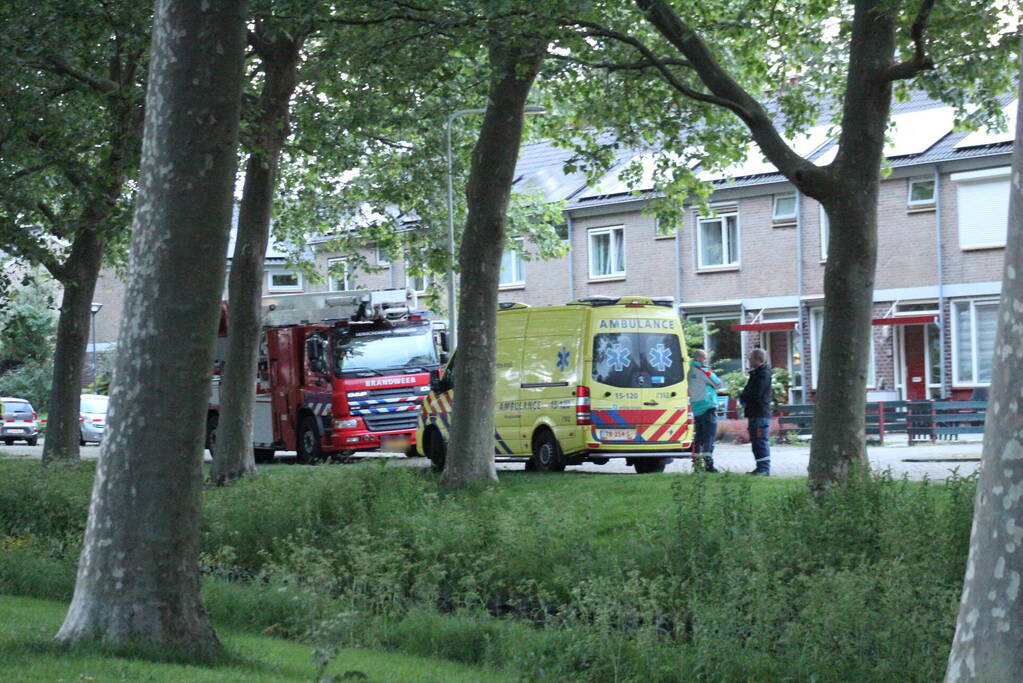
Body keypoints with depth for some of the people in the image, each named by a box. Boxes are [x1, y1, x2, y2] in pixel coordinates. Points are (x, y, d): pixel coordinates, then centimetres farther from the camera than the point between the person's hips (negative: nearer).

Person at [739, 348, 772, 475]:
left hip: (761, 413, -10)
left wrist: (743, 398, -4)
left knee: (761, 441, -10)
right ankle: (760, 467, 17)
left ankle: (764, 468, -10)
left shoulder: (764, 374, -11)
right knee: (755, 441, 12)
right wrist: (743, 399, 2)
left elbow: (756, 393, -20)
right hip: (754, 413, 10)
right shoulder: (755, 373, 20)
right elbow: (749, 391, 23)